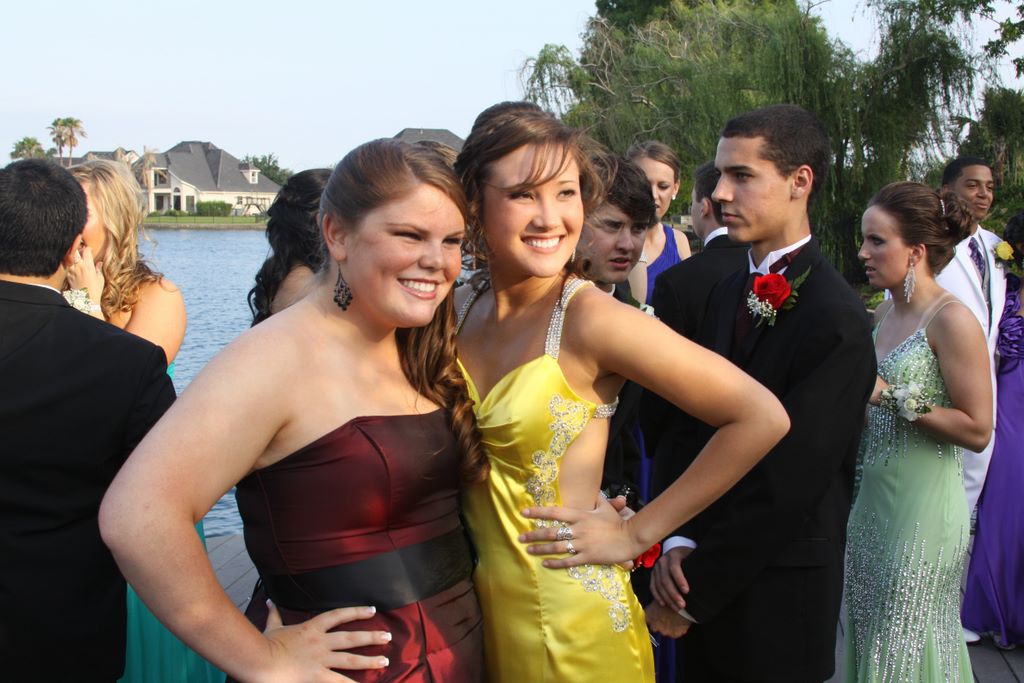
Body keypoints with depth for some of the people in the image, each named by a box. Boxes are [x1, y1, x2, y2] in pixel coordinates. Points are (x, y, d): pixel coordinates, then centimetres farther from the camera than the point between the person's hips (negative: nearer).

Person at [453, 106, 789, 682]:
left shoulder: (592, 319, -19)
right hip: (474, 602, 5)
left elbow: (762, 418, -20)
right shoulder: (459, 307, -2)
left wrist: (637, 533, -15)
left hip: (568, 620, -5)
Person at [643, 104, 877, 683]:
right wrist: (679, 540, -9)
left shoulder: (838, 320, -19)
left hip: (776, 597, -6)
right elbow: (686, 426, 4)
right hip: (707, 575, 6)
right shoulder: (730, 292, 5)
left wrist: (692, 594, -15)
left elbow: (785, 485, -21)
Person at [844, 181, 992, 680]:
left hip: (922, 506, -7)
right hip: (874, 495, 7)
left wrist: (890, 395, -21)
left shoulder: (951, 319, -15)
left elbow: (977, 429, -18)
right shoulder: (885, 311, 8)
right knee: (867, 634, 16)